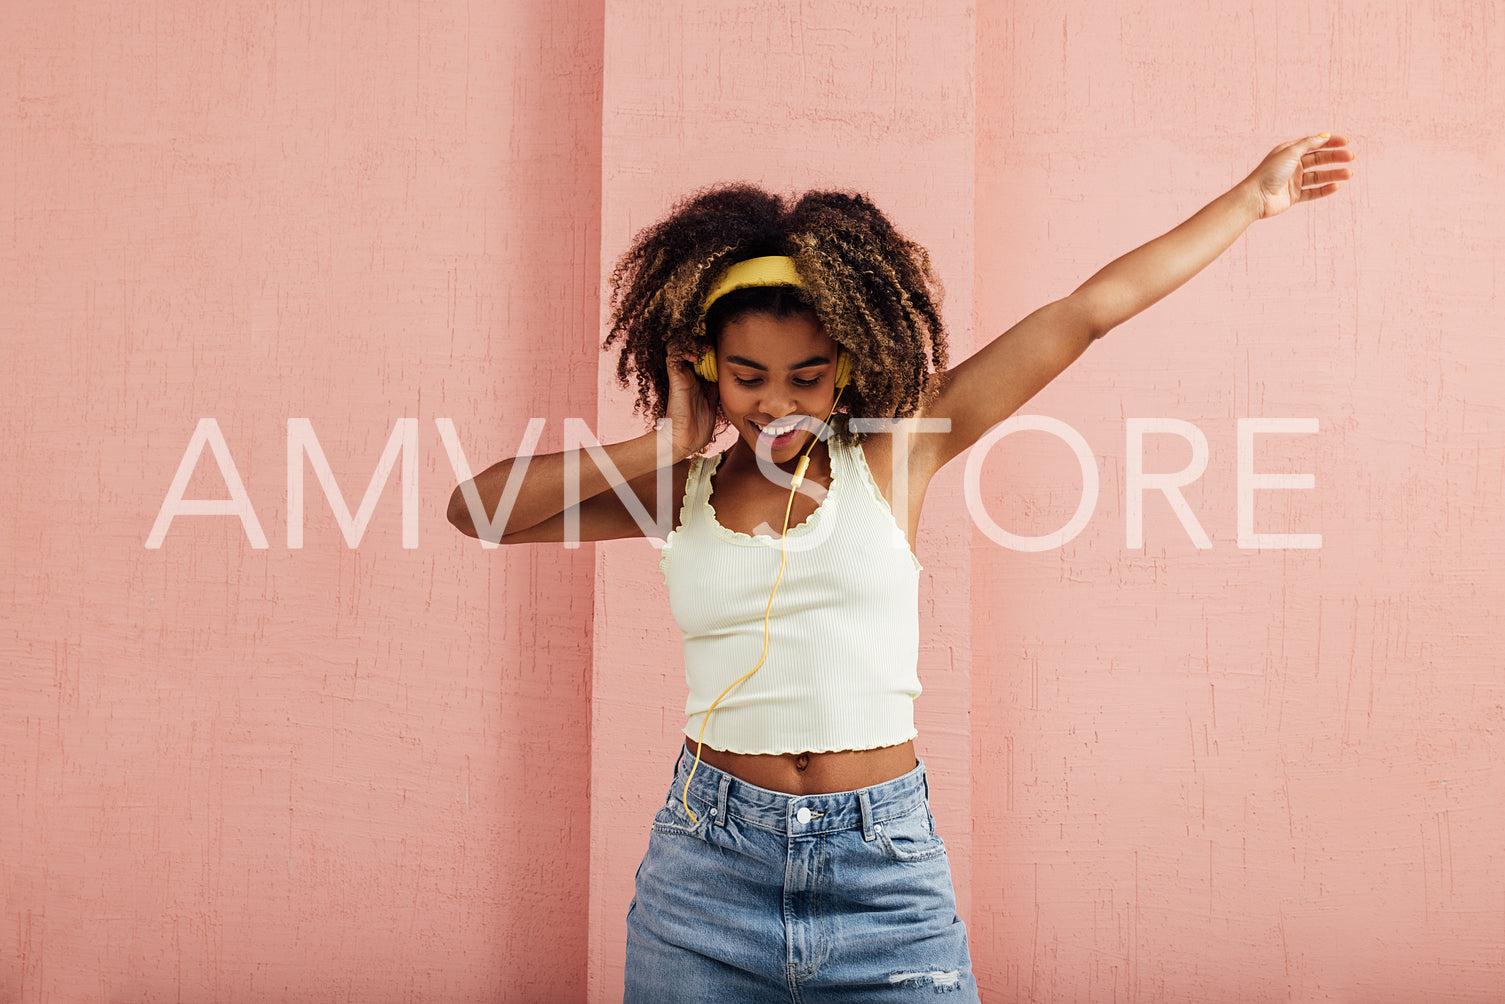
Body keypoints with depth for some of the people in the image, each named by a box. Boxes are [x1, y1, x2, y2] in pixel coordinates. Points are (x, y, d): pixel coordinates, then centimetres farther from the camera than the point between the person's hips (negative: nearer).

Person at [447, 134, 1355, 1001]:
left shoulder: (894, 448, 0)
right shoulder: (676, 490, 4)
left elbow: (1089, 310, 1)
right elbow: (476, 508, -3)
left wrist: (1253, 197, 8)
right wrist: (668, 445, -5)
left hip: (885, 874, -1)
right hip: (707, 872, 2)